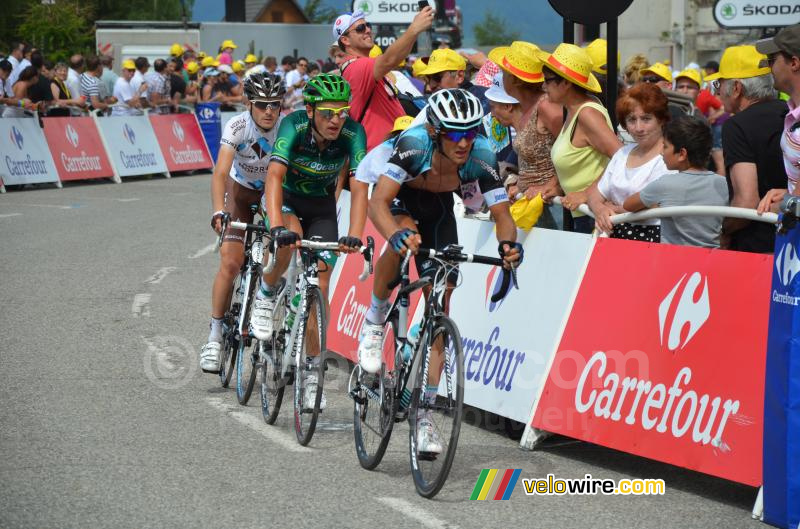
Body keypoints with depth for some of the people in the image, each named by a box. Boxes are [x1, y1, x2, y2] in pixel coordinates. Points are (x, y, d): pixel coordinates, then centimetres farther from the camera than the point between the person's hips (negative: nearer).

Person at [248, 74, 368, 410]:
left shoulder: (353, 134, -26)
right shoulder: (294, 126, -30)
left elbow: (359, 187, -31)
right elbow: (274, 176, -40)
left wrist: (354, 236, -46)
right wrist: (277, 227, -54)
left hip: (322, 207, 2)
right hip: (286, 198, -2)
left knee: (320, 286, -8)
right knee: (290, 238, -36)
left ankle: (311, 369, 2)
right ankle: (266, 295, -7)